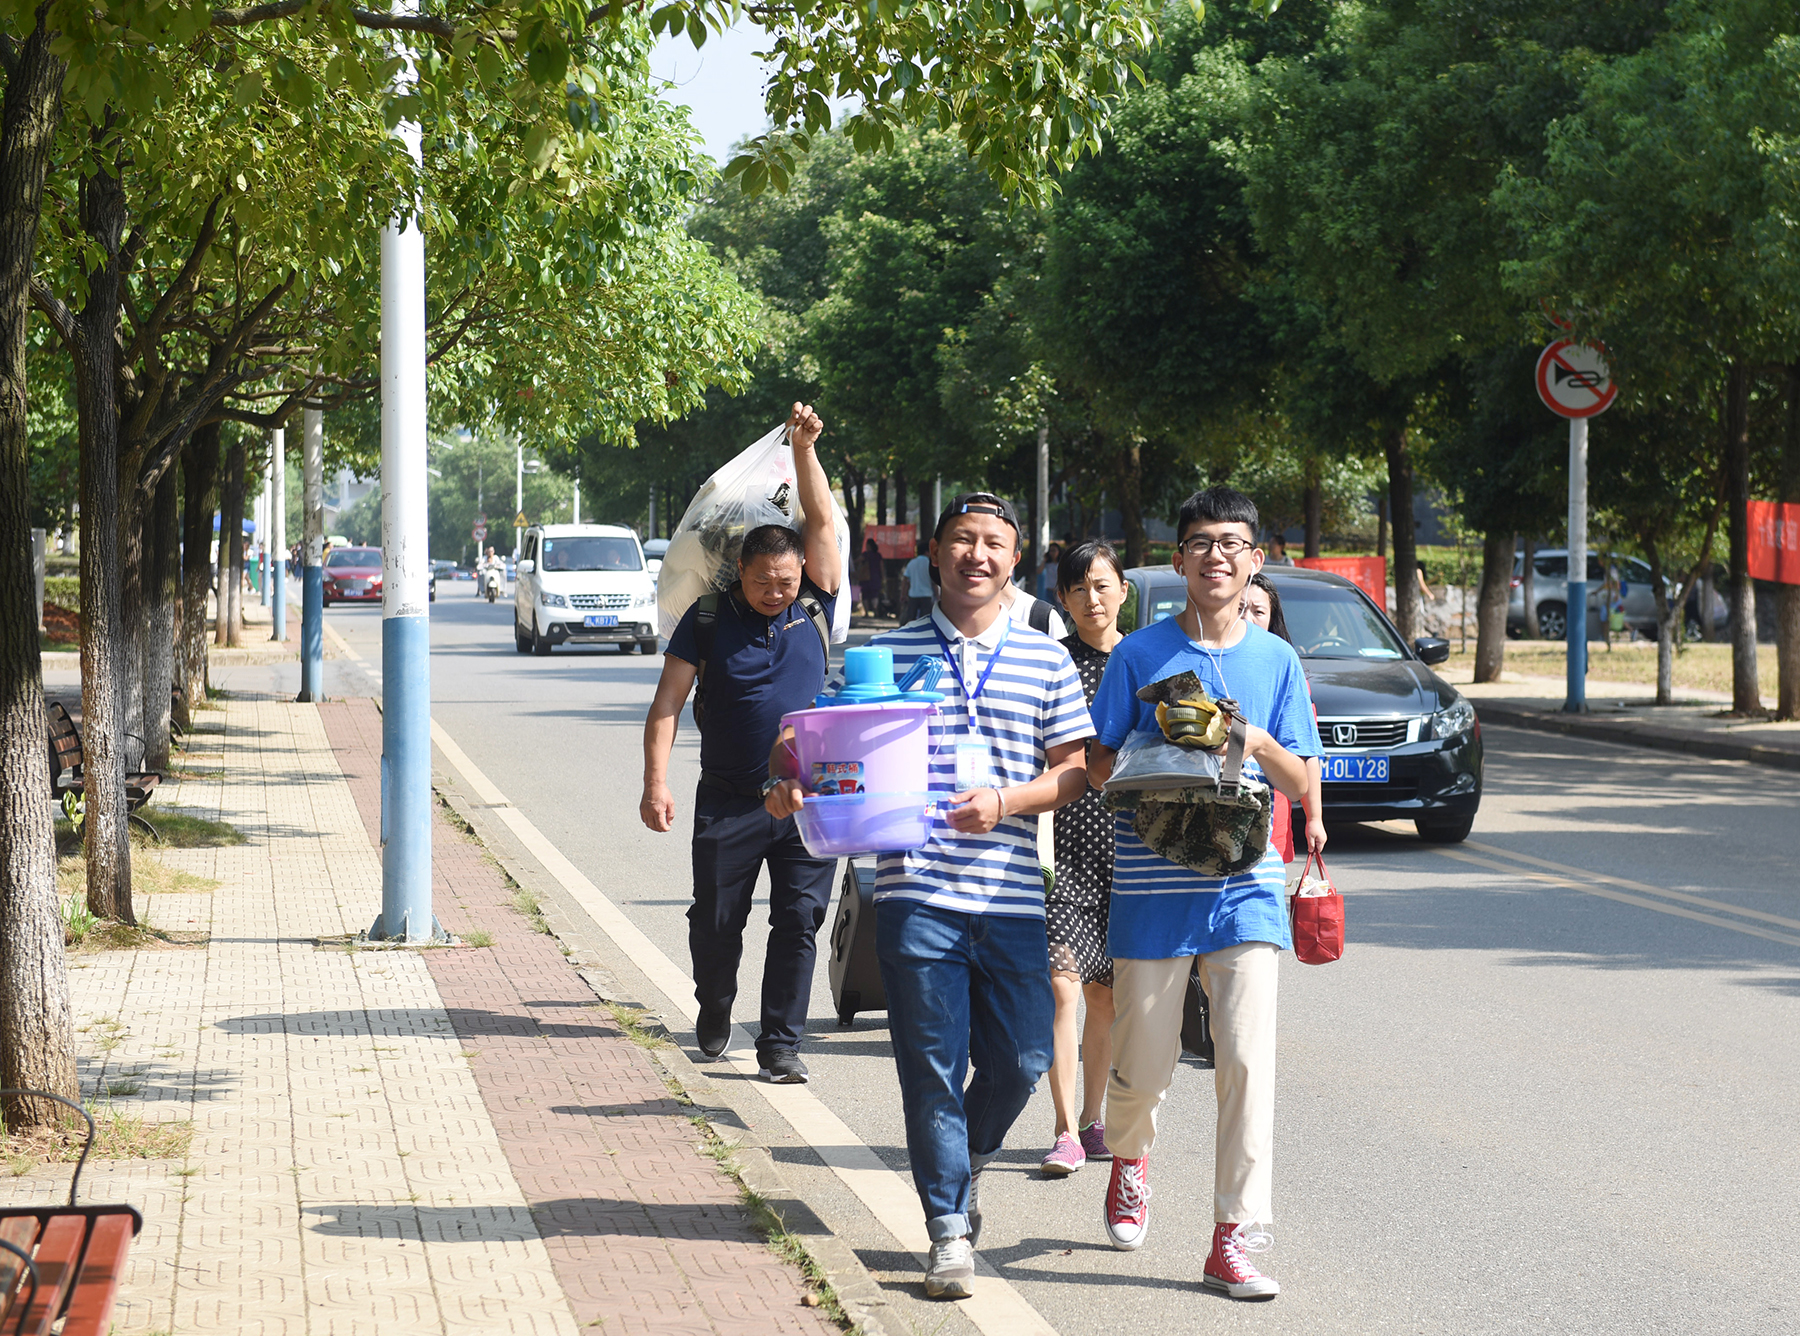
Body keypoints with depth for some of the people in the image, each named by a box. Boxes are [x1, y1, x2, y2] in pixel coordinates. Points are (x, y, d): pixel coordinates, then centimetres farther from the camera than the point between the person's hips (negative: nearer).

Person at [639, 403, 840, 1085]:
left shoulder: (812, 607, 3)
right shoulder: (708, 618, -1)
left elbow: (822, 521, -3)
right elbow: (667, 704, -3)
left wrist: (805, 450, -14)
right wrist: (655, 781, -12)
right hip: (729, 799, -1)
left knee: (799, 920, -3)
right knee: (716, 920, 7)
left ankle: (780, 1043, 2)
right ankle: (714, 1013, 33)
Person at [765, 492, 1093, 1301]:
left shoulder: (1046, 661, 9)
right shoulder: (888, 654, 7)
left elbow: (1076, 771, 6)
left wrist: (1006, 802, -10)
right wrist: (798, 788, -11)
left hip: (1012, 895, 1)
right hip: (917, 892, -1)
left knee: (1021, 1058, 3)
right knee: (933, 1068, -1)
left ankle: (964, 1160, 33)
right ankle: (950, 1228, 8)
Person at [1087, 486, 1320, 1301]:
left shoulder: (1276, 660, 7)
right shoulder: (1141, 654, 2)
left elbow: (1301, 785, 7)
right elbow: (1098, 767, 4)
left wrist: (1257, 742, -13)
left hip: (1246, 885, 1)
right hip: (1152, 884, -1)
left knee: (1248, 1061, -10)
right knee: (1144, 1063, 7)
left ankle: (1234, 1241, -7)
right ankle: (1130, 1160, 41)